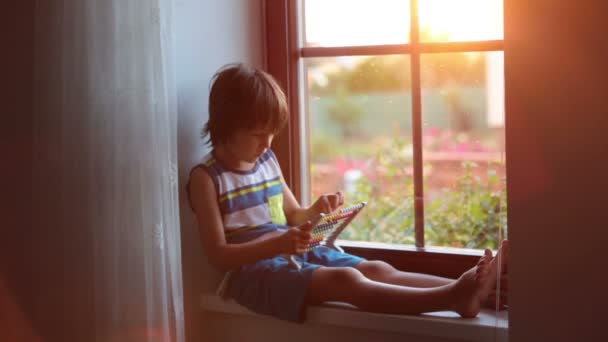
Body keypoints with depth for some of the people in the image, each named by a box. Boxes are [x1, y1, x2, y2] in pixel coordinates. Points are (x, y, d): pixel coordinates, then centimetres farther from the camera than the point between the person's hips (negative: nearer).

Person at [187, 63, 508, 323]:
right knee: (345, 280, -32)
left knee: (378, 270, -17)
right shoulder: (206, 177, -8)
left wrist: (316, 211, -1)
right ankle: (452, 297, -48)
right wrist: (278, 244, -27)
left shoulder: (266, 159, 13)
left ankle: (459, 289, -35)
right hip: (253, 267, -8)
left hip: (292, 253, 8)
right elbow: (218, 255, -14)